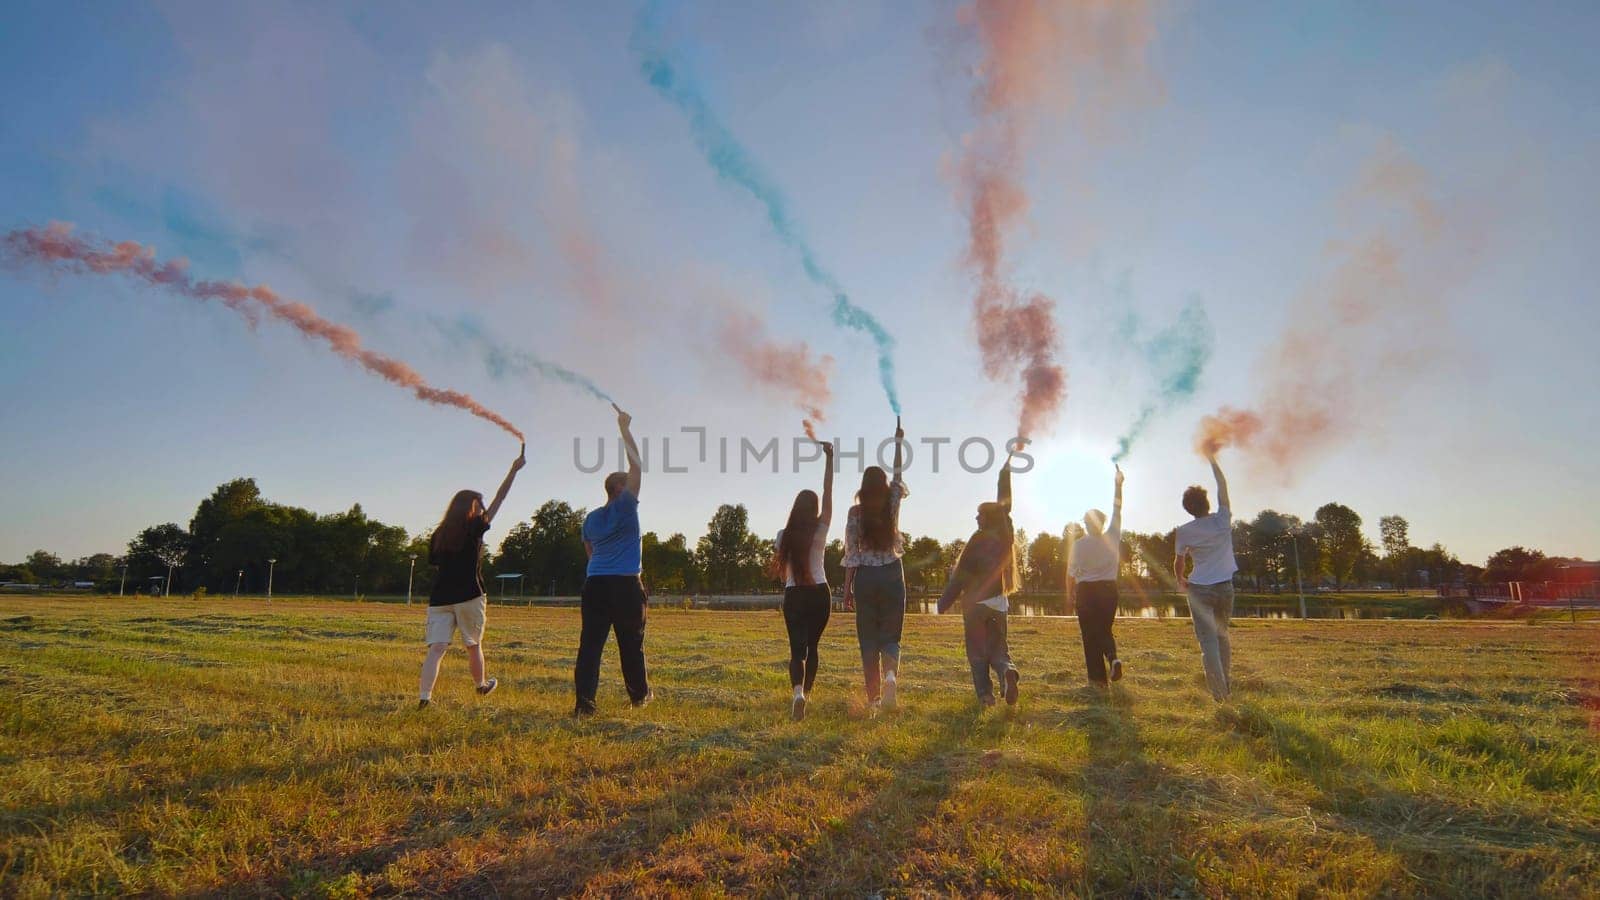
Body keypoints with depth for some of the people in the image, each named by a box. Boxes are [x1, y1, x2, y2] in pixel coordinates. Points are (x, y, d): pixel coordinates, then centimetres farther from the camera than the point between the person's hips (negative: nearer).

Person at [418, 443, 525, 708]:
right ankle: (481, 685, 35)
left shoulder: (439, 534, 9)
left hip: (440, 597, 4)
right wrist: (514, 469, 6)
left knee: (436, 648, -4)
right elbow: (500, 498, 0)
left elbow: (435, 562, 18)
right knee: (473, 645, 15)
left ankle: (424, 696, -16)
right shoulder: (474, 528, -3)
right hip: (469, 596, -4)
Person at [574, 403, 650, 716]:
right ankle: (639, 694, 25)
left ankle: (584, 700, -11)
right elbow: (636, 466, -1)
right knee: (631, 643, 10)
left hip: (595, 584, 4)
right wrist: (624, 429, 4)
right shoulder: (626, 507, -2)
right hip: (626, 585, -4)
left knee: (590, 642, -2)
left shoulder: (591, 519, 14)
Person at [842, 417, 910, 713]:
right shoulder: (892, 504, 0)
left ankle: (873, 698, 5)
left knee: (868, 640, 7)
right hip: (892, 575, 1)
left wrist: (847, 588, 0)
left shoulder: (855, 512, -4)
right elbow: (898, 475, 18)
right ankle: (891, 676, -22)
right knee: (890, 636, 8)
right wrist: (899, 442, 30)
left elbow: (851, 554, -6)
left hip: (865, 577, -1)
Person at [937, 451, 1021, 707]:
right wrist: (1007, 469, 26)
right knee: (998, 646, 11)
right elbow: (1004, 501, 14)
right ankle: (1007, 671, -19)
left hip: (975, 601, -5)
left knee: (977, 650, 5)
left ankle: (985, 693, -2)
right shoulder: (1005, 534, 2)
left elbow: (962, 573, -13)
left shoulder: (980, 538, -12)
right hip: (998, 601, 5)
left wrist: (945, 601, -6)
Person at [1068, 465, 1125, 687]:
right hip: (1109, 589, 3)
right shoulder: (1112, 538, -1)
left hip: (1086, 590, -2)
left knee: (1090, 634, 3)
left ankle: (1098, 677, 1)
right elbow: (1117, 510, 7)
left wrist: (1071, 594, 8)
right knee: (1105, 630, 16)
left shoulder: (1079, 544, -6)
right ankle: (1113, 657, -13)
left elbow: (1071, 572, -4)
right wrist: (1118, 485, 14)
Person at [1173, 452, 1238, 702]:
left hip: (1199, 588, -3)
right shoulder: (1223, 520, -5)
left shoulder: (1184, 531, -6)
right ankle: (1225, 685, 21)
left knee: (1208, 639, -3)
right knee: (1222, 635, 19)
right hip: (1225, 586, 3)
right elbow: (1223, 486, 8)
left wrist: (1180, 580, 24)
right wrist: (1212, 459, 17)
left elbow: (1179, 562, 4)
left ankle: (1219, 692, -12)